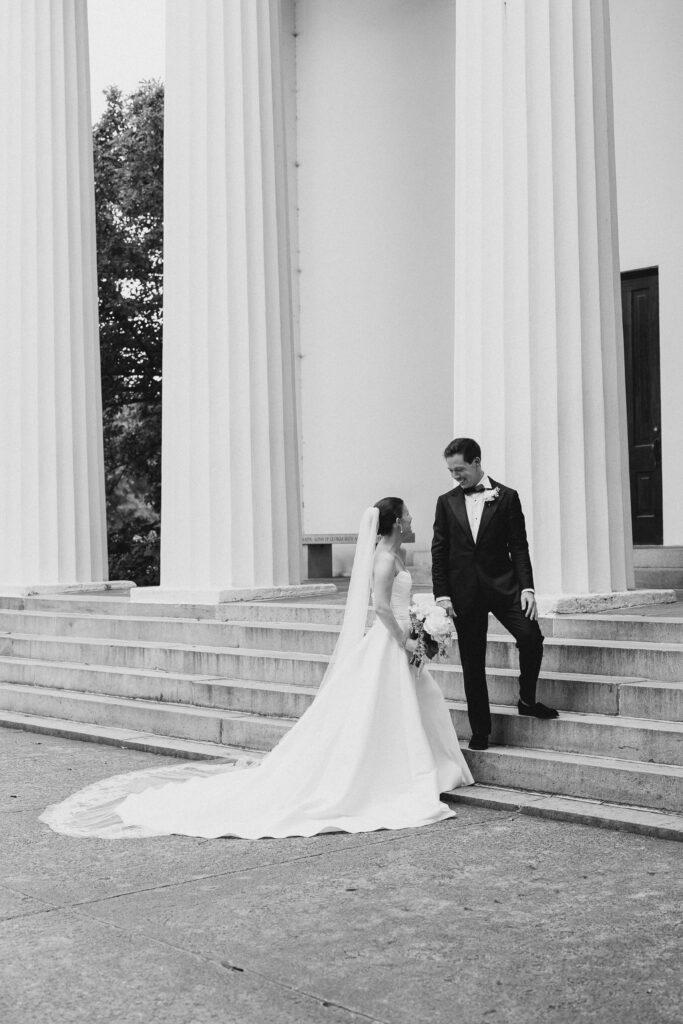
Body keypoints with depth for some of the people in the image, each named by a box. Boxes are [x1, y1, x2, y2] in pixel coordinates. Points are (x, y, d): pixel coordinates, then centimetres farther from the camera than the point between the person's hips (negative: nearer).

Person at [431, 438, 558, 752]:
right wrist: (441, 594, -2)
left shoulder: (506, 497, 2)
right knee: (472, 663, 4)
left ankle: (527, 700, 6)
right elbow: (439, 552, 6)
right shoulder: (446, 502, 7)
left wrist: (527, 587, -9)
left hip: (503, 585, -1)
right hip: (464, 593, 1)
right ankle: (480, 732, 13)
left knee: (531, 637, -18)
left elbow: (519, 546, 0)